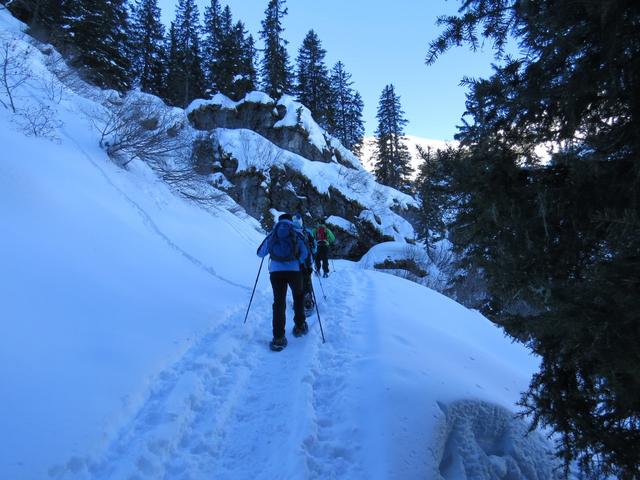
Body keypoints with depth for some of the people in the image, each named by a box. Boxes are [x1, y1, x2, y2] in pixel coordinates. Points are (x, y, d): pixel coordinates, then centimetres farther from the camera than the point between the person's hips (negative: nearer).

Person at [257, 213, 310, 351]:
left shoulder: (272, 235, 14)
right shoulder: (297, 235, 11)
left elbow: (260, 253, 19)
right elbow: (305, 254, 3)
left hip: (275, 271, 1)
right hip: (294, 270, -1)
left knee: (279, 302, 1)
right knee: (298, 296, 24)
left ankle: (278, 338, -5)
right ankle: (299, 326, 29)